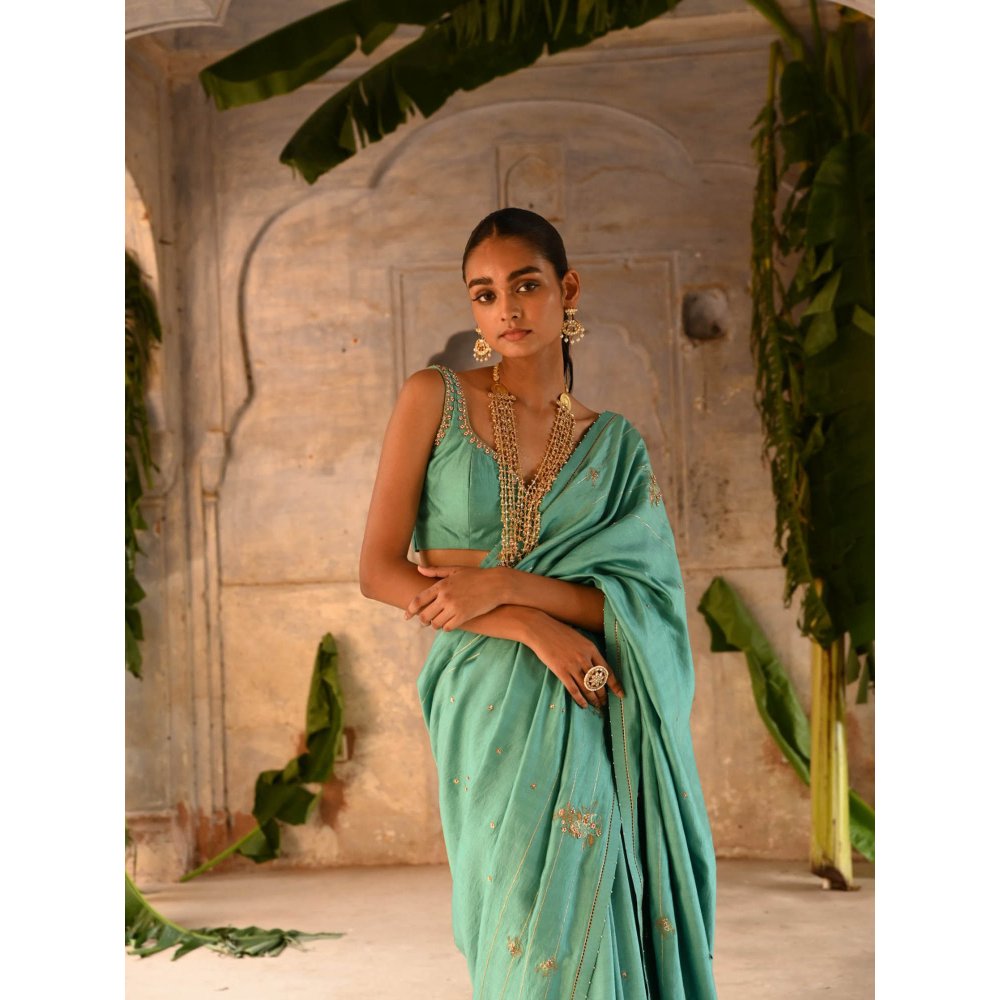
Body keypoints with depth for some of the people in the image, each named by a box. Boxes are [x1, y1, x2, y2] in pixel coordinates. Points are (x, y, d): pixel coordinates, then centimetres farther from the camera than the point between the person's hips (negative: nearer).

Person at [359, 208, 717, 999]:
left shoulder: (615, 444, 8)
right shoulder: (435, 398, 1)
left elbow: (646, 600, -1)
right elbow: (380, 570, -4)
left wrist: (507, 584, -17)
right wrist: (534, 626, -15)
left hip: (593, 716, 2)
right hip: (489, 703, -2)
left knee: (596, 932, 0)